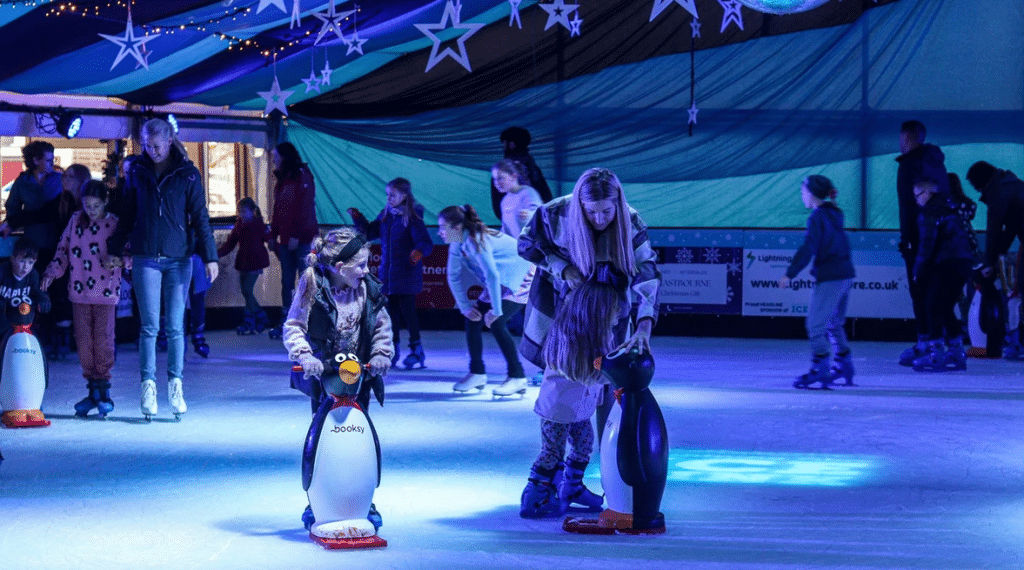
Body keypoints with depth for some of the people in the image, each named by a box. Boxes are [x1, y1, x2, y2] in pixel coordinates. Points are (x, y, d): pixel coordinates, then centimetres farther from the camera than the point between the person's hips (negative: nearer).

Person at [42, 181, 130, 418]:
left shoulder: (115, 224, -2)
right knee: (83, 341, 3)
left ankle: (103, 392, 3)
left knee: (103, 340, -6)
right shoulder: (76, 220, 8)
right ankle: (92, 391, 12)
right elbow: (63, 249, 16)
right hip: (79, 292, 3)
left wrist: (121, 261, -23)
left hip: (105, 292, -3)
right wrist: (51, 273, 7)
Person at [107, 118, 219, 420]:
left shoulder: (187, 174, 1)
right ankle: (148, 386, 1)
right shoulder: (138, 172, 7)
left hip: (179, 259, -1)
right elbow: (127, 215, 15)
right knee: (150, 326, -2)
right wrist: (114, 249, 15)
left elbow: (200, 217, 0)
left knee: (175, 326, 1)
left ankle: (175, 385, 9)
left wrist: (209, 256, -7)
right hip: (146, 259, 1)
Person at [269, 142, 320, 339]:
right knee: (286, 282, 6)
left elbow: (304, 209, -14)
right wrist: (273, 235, 11)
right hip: (286, 240, 8)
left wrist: (295, 235, -18)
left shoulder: (302, 177, -7)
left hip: (303, 239, -8)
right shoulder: (281, 180, 17)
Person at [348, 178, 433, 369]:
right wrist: (358, 218, 2)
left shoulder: (412, 218, -13)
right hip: (387, 273, 6)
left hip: (407, 274, -6)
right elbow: (369, 233, 15)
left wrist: (419, 252, -39)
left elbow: (426, 243, -18)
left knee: (407, 309, -5)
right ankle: (393, 350, 17)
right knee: (391, 310, 9)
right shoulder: (385, 215, 7)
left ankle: (417, 351, 4)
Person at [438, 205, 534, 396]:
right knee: (473, 318, 0)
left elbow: (492, 275, -34)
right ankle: (477, 373, 12)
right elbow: (453, 276, 6)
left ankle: (517, 378, -13)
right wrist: (465, 306, 1)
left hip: (522, 279, -9)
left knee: (496, 322, -22)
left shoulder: (476, 241, -30)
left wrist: (496, 310, -28)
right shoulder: (456, 244, -3)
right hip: (502, 283, 9)